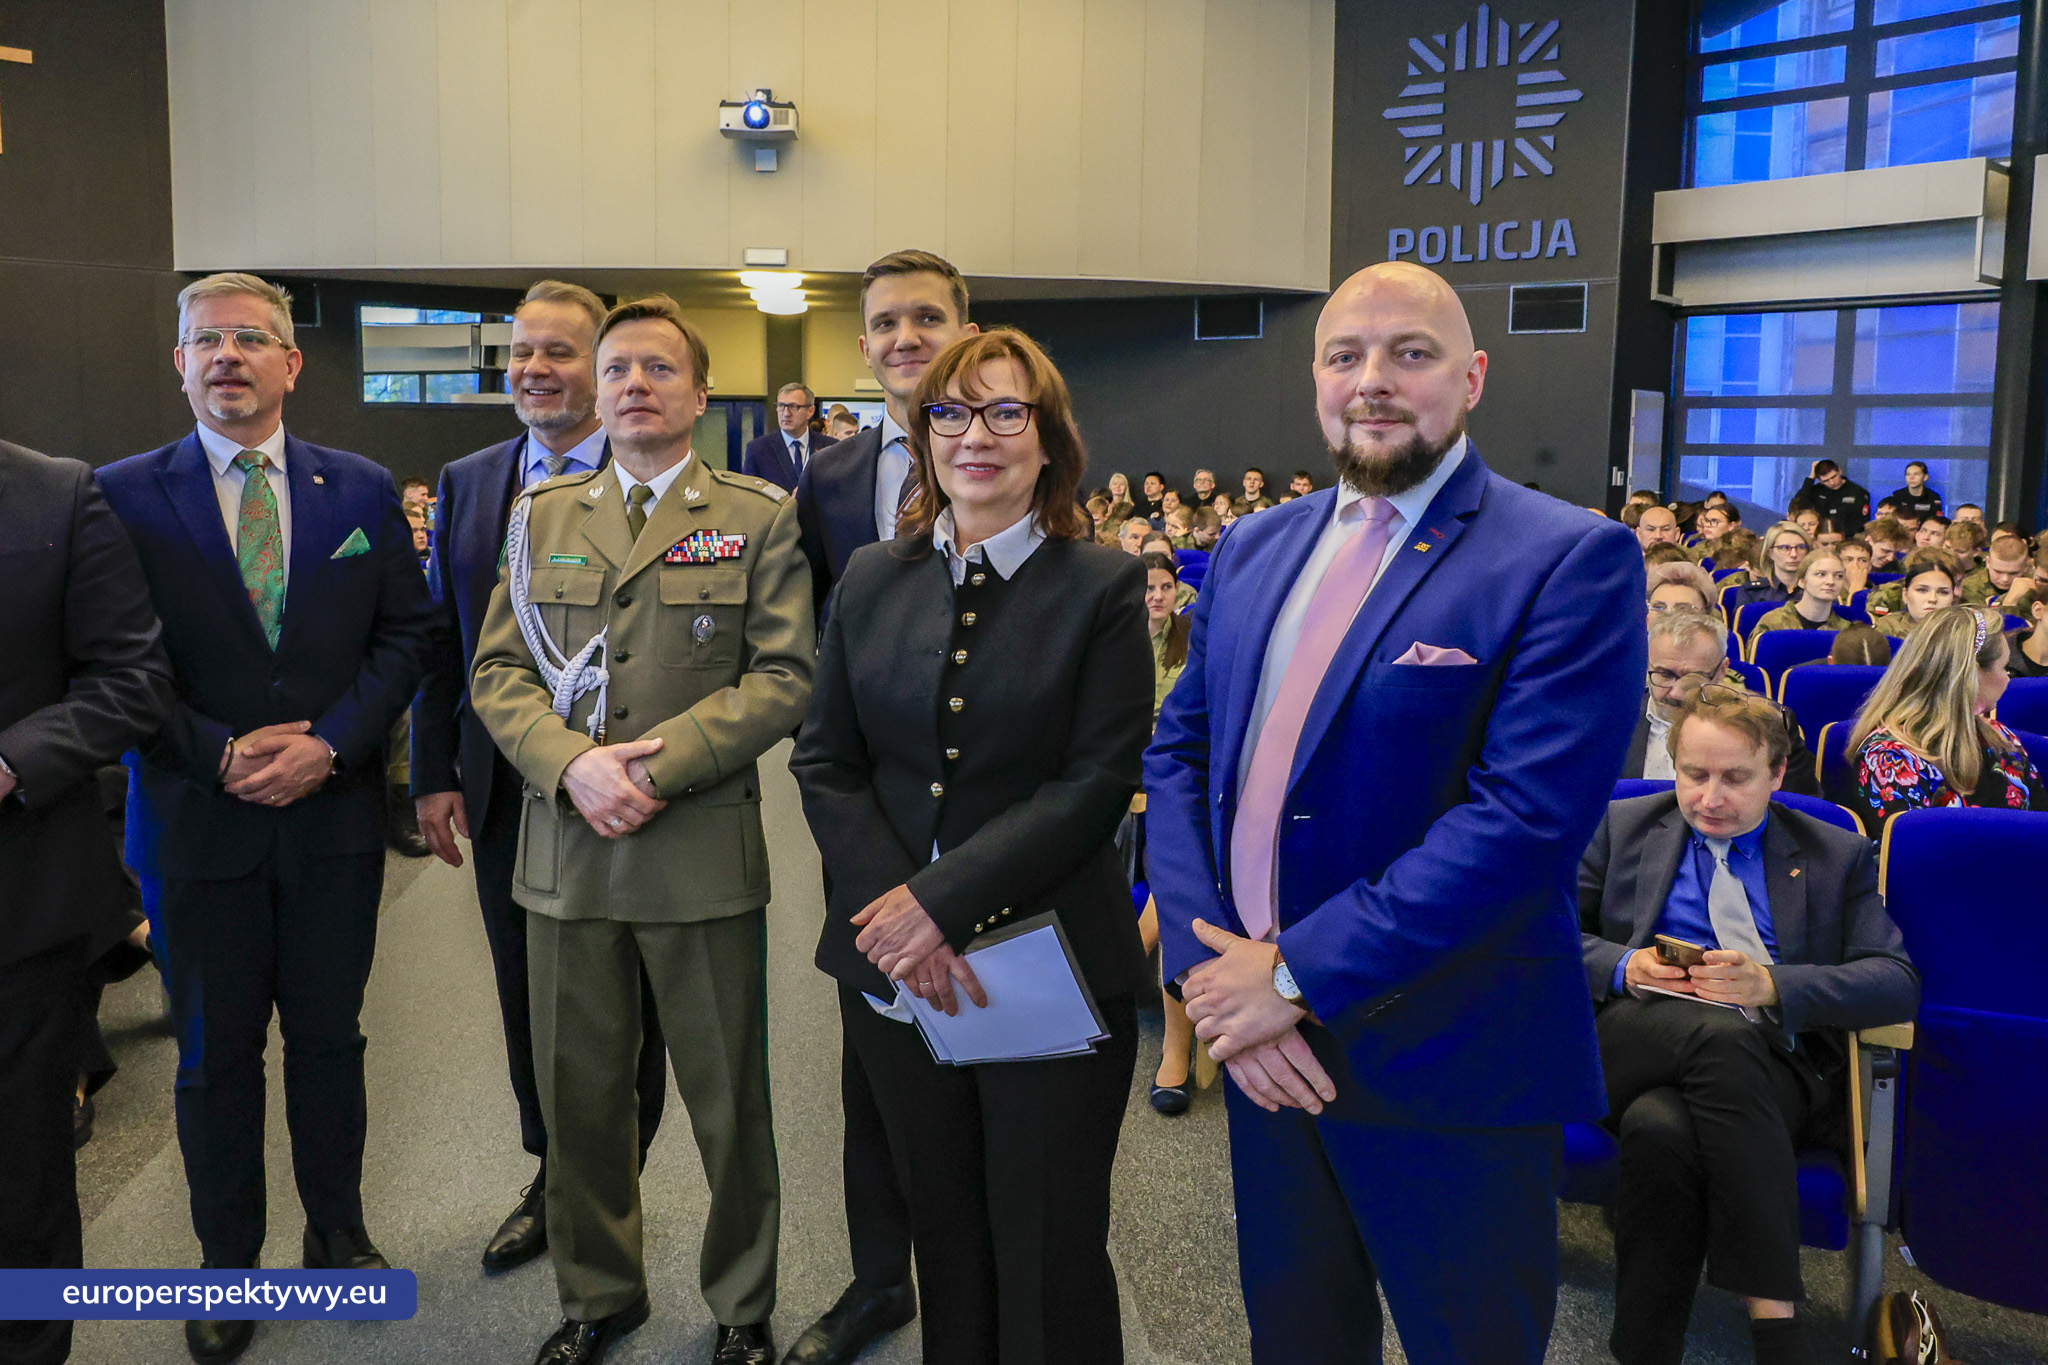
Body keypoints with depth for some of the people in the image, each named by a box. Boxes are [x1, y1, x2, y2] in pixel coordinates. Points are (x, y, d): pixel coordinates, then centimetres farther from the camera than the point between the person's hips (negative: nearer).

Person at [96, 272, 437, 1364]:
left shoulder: (362, 489, 3)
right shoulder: (124, 495, -2)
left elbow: (405, 635, 1)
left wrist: (328, 744, -11)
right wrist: (218, 756, -15)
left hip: (336, 814, 1)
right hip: (200, 821, -1)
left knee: (329, 1036, 15)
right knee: (215, 1054, 12)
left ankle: (337, 1229, 34)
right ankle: (228, 1263, 30)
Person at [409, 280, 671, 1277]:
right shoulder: (465, 483, 7)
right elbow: (439, 639, 8)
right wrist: (434, 773, 3)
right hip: (506, 793, 5)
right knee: (529, 1005, 18)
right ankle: (553, 1179, 38)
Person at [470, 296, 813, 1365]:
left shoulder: (759, 516, 2)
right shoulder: (541, 516, 12)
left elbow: (785, 676, -6)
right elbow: (497, 672, 6)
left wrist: (659, 765, -16)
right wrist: (572, 763, -13)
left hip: (703, 850, -3)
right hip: (565, 848, 3)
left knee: (727, 1099, 9)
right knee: (578, 1095, 14)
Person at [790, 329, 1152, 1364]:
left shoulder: (1103, 589, -4)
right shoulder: (871, 581, 7)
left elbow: (1098, 782, -11)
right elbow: (824, 762, 4)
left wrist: (945, 899, -17)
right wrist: (895, 906, -10)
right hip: (895, 969, 3)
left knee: (1048, 1256, 8)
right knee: (941, 1234, 16)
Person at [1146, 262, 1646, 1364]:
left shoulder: (1572, 560, -13)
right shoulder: (1252, 550, 7)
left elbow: (1528, 815, -22)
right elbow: (1177, 753, 5)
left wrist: (1300, 974, -21)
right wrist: (1211, 966, -9)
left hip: (1445, 1070, -5)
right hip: (1262, 1035, 6)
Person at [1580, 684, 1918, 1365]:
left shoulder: (1839, 856, 14)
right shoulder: (1624, 826, 16)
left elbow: (1898, 982, 2)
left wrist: (1772, 985, -16)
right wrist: (1623, 966, -9)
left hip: (1776, 1067, 0)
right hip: (1635, 1047, 1)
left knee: (1661, 1126, -37)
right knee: (1725, 1035, -37)